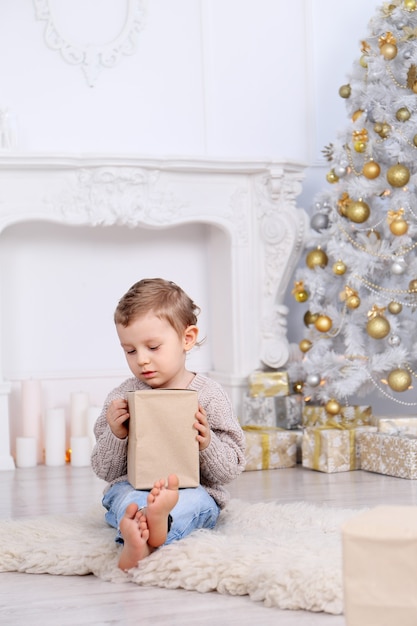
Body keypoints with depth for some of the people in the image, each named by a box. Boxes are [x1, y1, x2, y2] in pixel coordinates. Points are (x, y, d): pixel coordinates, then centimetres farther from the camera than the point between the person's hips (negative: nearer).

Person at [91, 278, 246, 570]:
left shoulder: (210, 395, 1)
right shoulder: (121, 398, 6)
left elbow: (231, 468, 2)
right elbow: (104, 470, 9)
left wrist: (208, 444, -19)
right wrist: (115, 435, -11)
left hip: (195, 490, -2)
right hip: (131, 488, 2)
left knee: (194, 501, -36)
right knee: (128, 499, -33)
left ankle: (137, 537, -68)